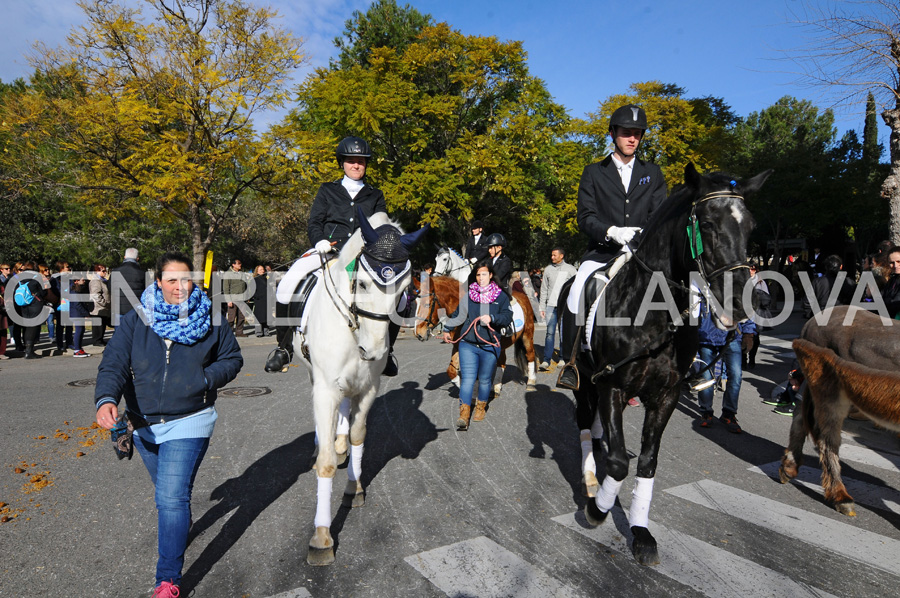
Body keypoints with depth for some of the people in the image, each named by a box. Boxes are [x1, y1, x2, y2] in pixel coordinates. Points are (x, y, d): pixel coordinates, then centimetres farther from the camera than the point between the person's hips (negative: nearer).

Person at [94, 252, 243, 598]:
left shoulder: (209, 320, -6)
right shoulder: (136, 320, -5)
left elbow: (233, 359, 2)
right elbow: (114, 363, -13)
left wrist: (206, 379, -16)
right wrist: (106, 399, -31)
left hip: (188, 423, -3)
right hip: (143, 423, 4)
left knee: (171, 497, -10)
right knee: (165, 491, 25)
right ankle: (180, 526, 56)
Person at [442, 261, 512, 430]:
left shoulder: (501, 297, 4)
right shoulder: (467, 295, 8)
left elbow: (508, 318, -5)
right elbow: (457, 314, 19)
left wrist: (492, 318, -21)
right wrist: (447, 330, 14)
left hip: (489, 346, 0)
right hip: (468, 344, 1)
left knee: (485, 379, 11)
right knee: (467, 378, -7)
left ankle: (481, 407, 32)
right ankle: (464, 413, -5)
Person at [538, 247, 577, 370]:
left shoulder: (570, 269, 3)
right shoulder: (548, 269, 9)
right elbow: (544, 289, 12)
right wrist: (541, 307, 7)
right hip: (551, 305, 1)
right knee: (550, 332, -6)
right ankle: (546, 360, -6)